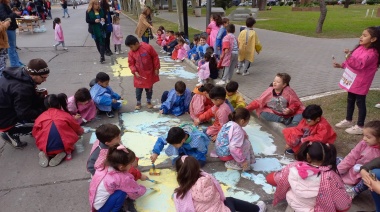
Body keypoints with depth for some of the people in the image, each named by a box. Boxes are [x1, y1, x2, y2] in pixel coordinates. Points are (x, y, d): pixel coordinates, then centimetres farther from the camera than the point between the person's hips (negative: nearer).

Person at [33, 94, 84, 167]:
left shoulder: (40, 117, 10)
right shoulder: (65, 115, 8)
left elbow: (35, 134, 12)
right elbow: (80, 131, 16)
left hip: (46, 148, 2)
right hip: (64, 146, -2)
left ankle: (45, 153, 4)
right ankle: (63, 153, 1)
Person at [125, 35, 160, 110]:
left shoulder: (148, 47, -17)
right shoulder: (131, 52, -8)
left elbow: (155, 57, -9)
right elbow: (131, 64, -1)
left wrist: (156, 68, -6)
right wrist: (135, 72, -18)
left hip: (149, 73, -1)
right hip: (139, 74, 2)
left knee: (149, 88, 13)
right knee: (138, 89, 8)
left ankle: (149, 102, 31)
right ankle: (138, 103, 26)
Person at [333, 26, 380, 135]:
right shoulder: (360, 48, 5)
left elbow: (360, 64, -35)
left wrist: (349, 57, -48)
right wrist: (341, 65, 7)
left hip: (361, 82, -9)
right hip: (352, 80, 9)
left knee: (360, 103, 1)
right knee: (350, 100, 19)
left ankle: (360, 127, 12)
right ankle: (348, 120, 35)